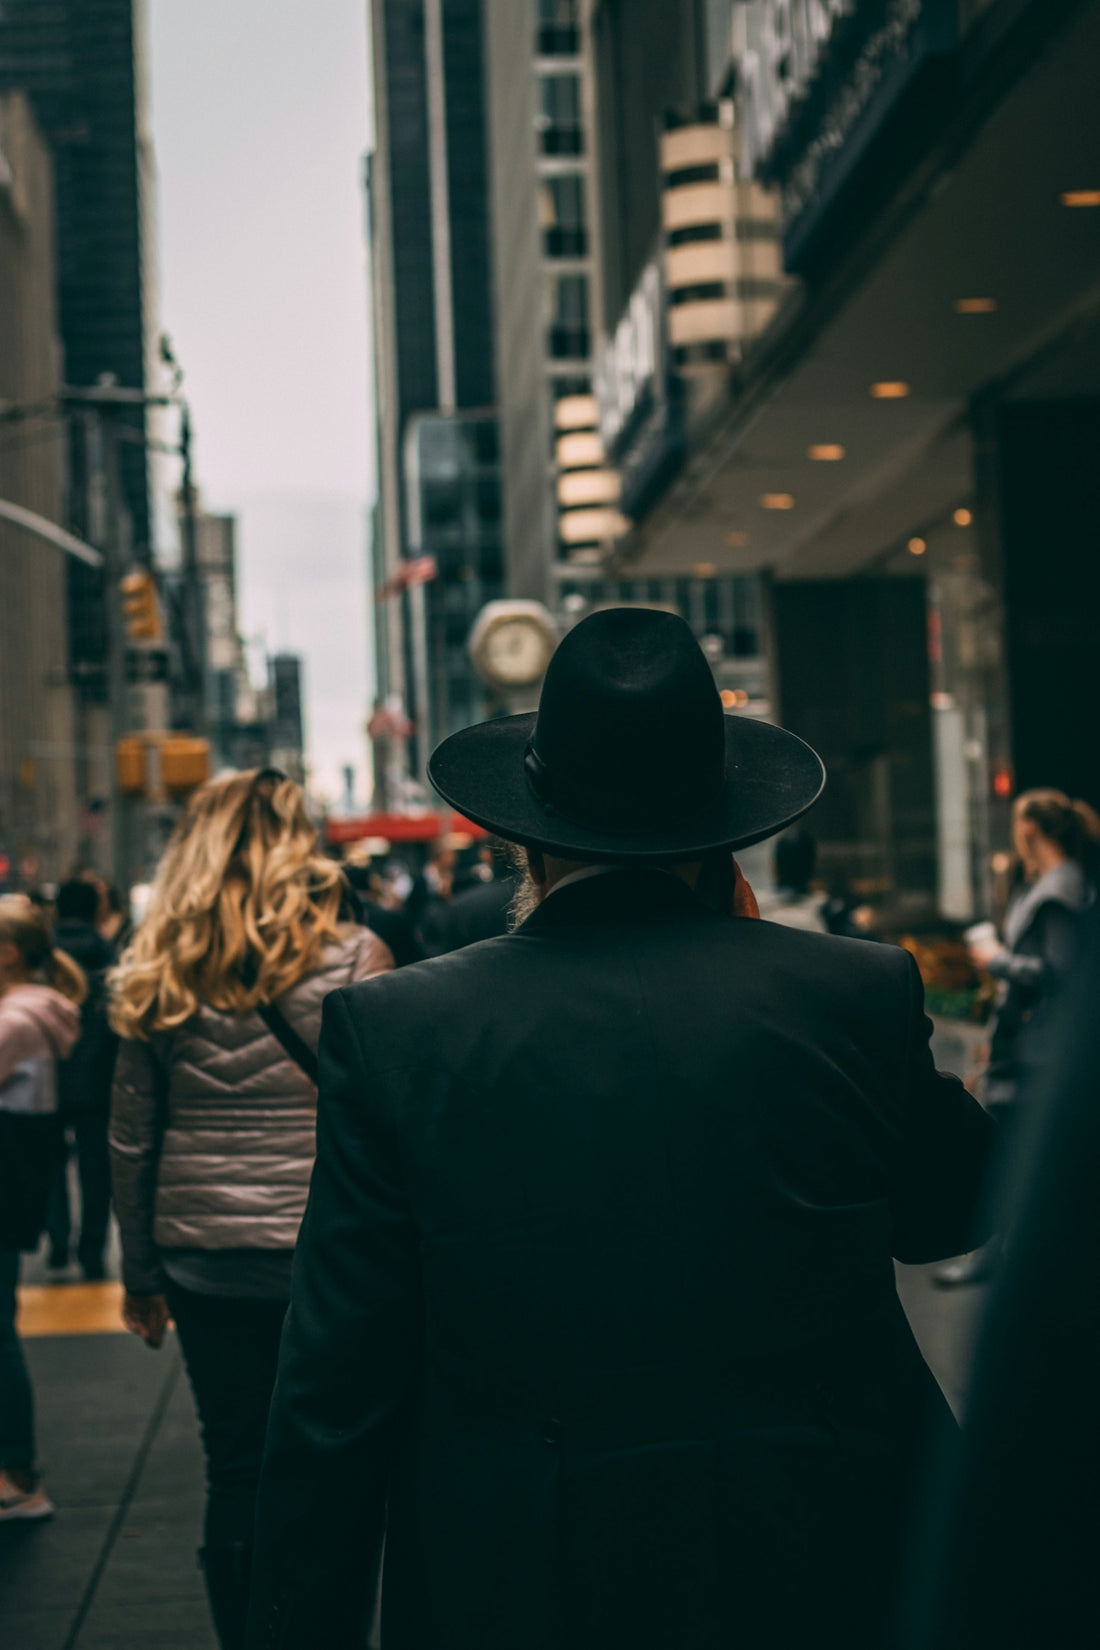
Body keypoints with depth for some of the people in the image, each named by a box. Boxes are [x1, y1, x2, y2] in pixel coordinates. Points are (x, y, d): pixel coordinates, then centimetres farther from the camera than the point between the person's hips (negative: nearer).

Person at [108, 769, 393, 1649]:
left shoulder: (157, 976, 3)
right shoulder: (350, 958, -6)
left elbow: (132, 1143, 6)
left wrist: (142, 1275, 14)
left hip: (205, 1260, 3)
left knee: (237, 1475, 11)